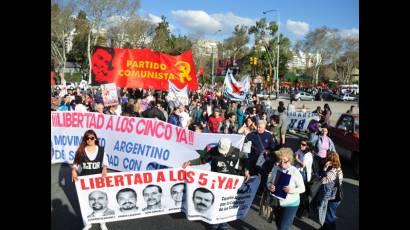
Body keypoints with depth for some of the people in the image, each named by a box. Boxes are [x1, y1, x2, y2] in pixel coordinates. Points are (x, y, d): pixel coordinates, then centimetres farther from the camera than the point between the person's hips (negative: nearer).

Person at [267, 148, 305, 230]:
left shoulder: (295, 171, -18)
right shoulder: (275, 168, -7)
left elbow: (302, 188, -13)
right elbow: (269, 182, 3)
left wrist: (292, 190, -32)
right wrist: (270, 186, -20)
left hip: (291, 204, -4)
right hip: (277, 202, 5)